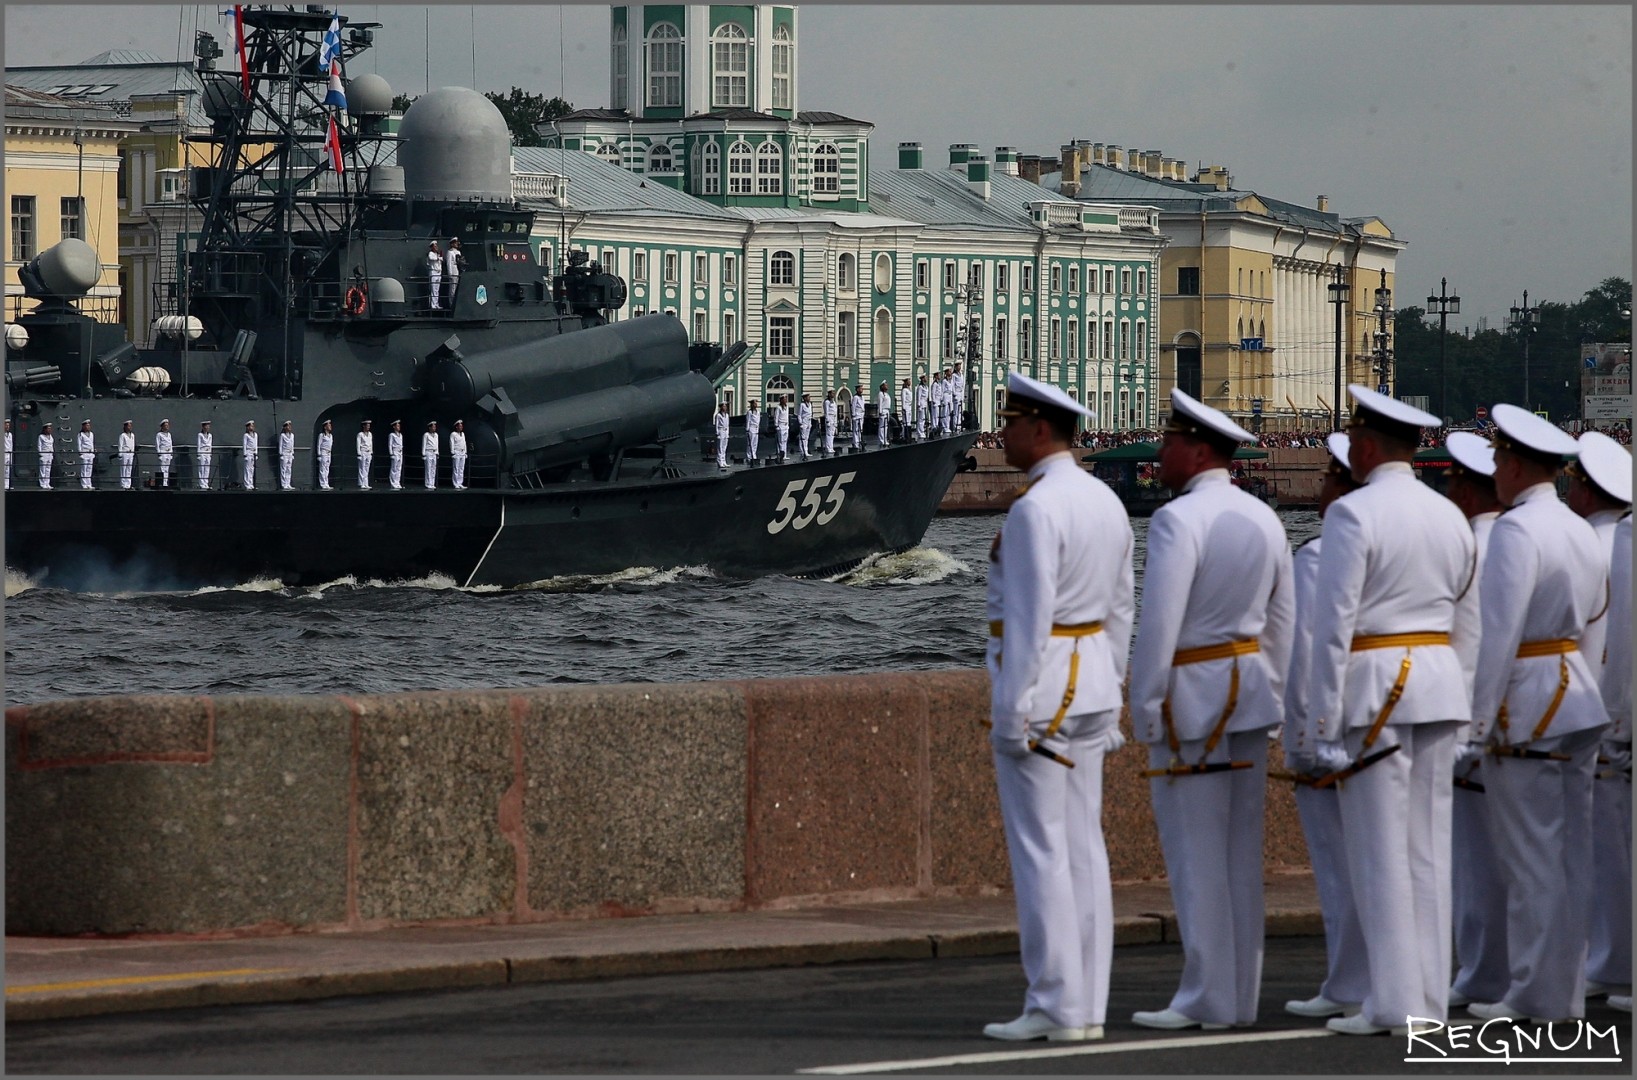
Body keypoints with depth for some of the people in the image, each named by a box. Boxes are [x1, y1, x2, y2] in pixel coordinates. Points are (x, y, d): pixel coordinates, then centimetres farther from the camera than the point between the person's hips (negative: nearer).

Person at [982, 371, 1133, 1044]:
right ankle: (1088, 1008, 9)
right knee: (1082, 847, 8)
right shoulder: (1105, 502, 11)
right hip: (1091, 683, 9)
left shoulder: (1034, 509, -17)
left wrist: (1010, 711, -18)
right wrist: (1108, 699, 19)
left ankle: (1056, 1007, -5)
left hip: (1038, 683, -9)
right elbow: (1119, 611, 15)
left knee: (1039, 850, -5)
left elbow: (1028, 616, -20)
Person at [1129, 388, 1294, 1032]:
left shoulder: (1178, 519, -15)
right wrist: (1272, 698, 18)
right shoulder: (1263, 519, 9)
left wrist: (1143, 710, -12)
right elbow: (1282, 621, 12)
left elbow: (1159, 623, -18)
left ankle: (1207, 999, -1)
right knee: (1241, 854, 10)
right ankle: (1240, 995, 14)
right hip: (1249, 691, 8)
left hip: (1190, 698, -8)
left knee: (1196, 855, -3)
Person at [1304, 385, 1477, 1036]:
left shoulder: (1353, 514, -10)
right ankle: (1430, 999, 10)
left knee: (1379, 850, -4)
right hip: (1439, 684, 7)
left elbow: (1333, 625, -13)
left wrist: (1322, 725, -11)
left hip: (1373, 689, -7)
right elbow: (1466, 626, 16)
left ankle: (1394, 1002, -4)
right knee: (1429, 847, 9)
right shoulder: (1450, 517, 12)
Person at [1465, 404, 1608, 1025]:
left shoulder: (1515, 530, -15)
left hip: (1527, 703, -9)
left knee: (1530, 856, -4)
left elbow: (1502, 631, -18)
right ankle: (1568, 989, 15)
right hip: (1579, 697, 9)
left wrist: (1483, 717, -15)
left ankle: (1535, 995, -1)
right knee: (1572, 853, 10)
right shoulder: (1581, 531, 11)